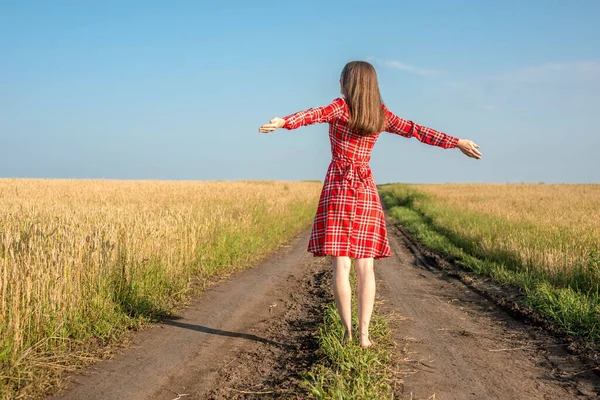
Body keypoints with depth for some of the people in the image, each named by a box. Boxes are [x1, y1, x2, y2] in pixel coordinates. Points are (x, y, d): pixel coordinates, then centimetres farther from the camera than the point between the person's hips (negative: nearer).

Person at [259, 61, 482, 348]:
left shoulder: (341, 107, -4)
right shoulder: (381, 115, 8)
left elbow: (316, 114, -24)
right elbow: (416, 130, 12)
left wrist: (284, 122, -39)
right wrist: (457, 142, 20)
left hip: (338, 187, -3)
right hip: (366, 189, 4)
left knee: (340, 263, -2)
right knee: (365, 265, 3)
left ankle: (347, 330, -4)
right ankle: (364, 334, 1)